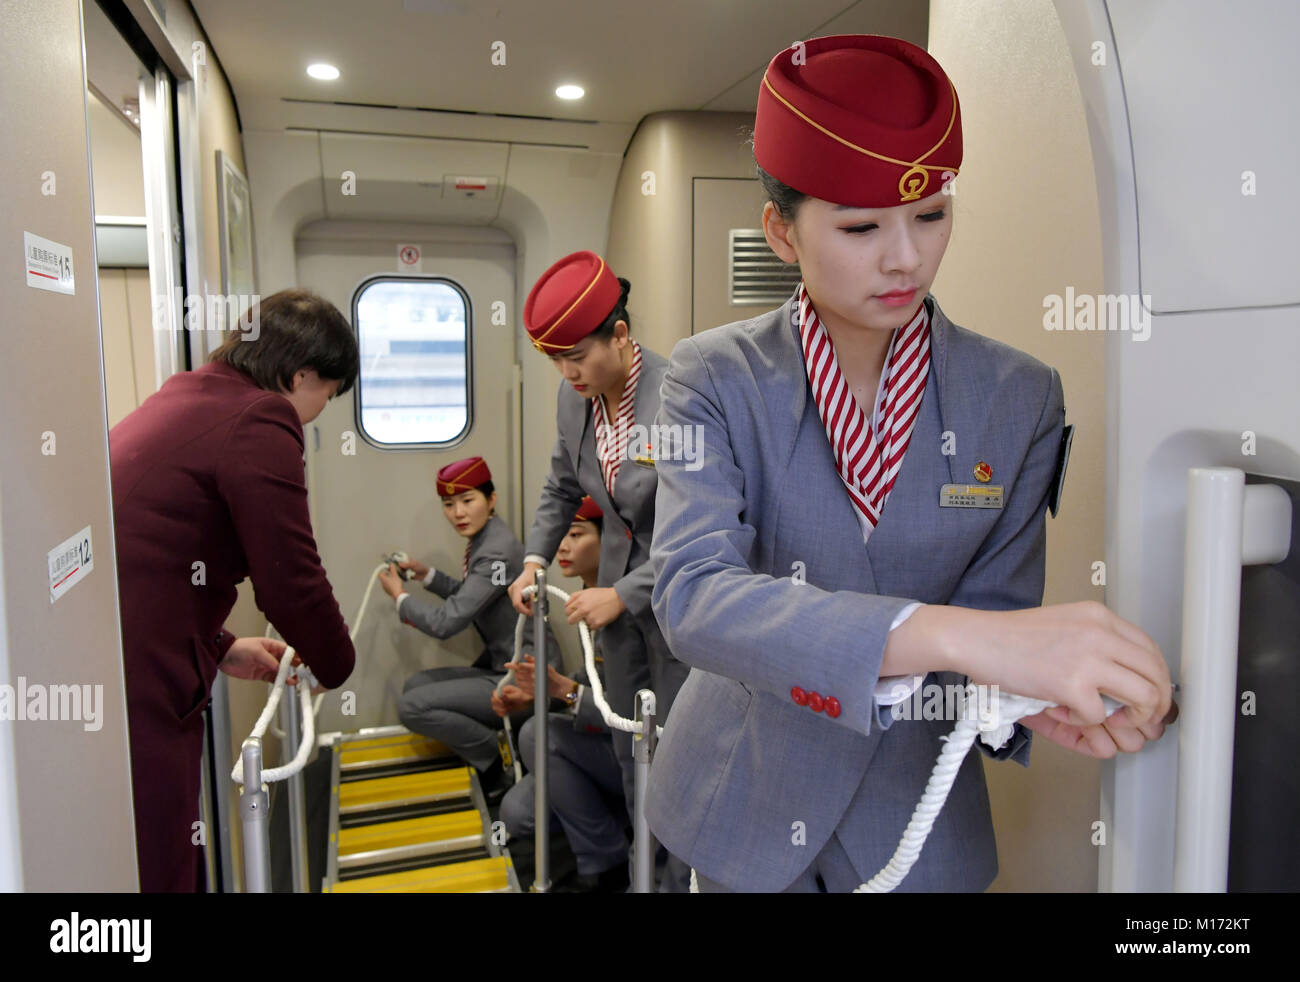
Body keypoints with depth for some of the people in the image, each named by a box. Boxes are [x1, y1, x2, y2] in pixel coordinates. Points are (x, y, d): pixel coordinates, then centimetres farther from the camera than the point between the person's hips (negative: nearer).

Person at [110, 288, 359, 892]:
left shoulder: (179, 399, 17)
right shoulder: (259, 421, -12)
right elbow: (291, 579, -11)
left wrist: (219, 649, 26)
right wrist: (336, 667, 8)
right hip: (135, 693, -9)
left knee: (172, 861, 20)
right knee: (159, 872, 3)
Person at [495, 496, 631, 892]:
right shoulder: (590, 596, 3)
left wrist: (563, 689, -31)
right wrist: (534, 694, -2)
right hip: (608, 745, 8)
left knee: (539, 734, -23)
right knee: (516, 814, 1)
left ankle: (609, 864, -6)